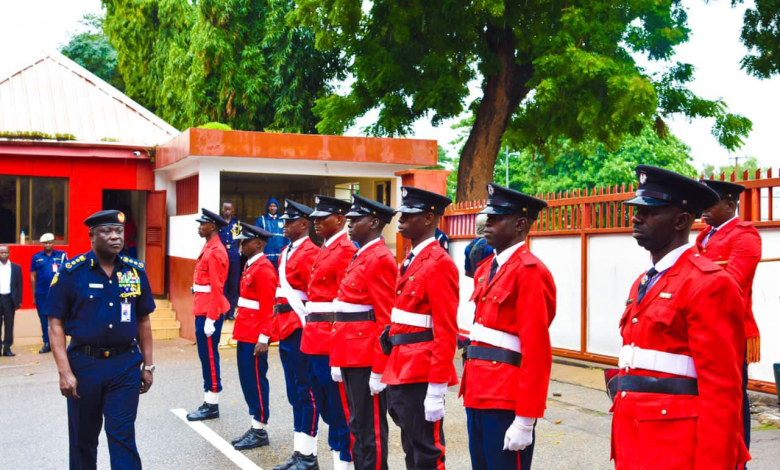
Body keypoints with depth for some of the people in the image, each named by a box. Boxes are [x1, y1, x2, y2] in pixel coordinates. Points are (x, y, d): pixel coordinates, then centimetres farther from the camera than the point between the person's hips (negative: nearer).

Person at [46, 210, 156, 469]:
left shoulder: (136, 271, 2)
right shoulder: (71, 272, -7)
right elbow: (56, 324, -6)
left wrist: (148, 365, 8)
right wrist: (64, 371, -13)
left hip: (126, 365, 1)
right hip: (84, 364, -1)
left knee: (123, 437, 2)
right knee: (83, 437, 14)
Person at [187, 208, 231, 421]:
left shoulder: (214, 252, -16)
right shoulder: (210, 248, 15)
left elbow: (216, 288, -20)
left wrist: (210, 319, -21)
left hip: (209, 312, -10)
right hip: (204, 310, 10)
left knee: (209, 356, -4)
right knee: (207, 356, 13)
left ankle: (212, 406, 3)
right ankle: (209, 402, 20)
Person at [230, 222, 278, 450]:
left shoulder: (264, 269, -16)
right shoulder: (251, 266, 14)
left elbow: (267, 307, -19)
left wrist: (263, 339, -21)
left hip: (255, 337, -10)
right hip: (245, 334, 10)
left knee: (256, 381, -2)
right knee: (248, 381, 13)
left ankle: (260, 431, 7)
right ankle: (254, 427, 21)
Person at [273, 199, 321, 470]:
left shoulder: (310, 252, -12)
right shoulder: (286, 252, 16)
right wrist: (278, 326, 17)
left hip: (301, 331, -9)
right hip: (286, 330, 9)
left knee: (306, 392, -1)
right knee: (295, 393, 13)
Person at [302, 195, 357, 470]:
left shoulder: (346, 251, -13)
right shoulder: (326, 249, 16)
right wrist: (311, 333, 17)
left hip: (331, 341, -10)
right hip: (315, 339, 10)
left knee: (340, 407, -1)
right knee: (326, 406, 15)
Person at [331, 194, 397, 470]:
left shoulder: (380, 260, -14)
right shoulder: (360, 257, 16)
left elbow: (386, 320, -18)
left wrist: (378, 369, -20)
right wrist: (339, 359, 18)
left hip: (367, 357, -9)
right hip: (352, 354, 10)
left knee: (370, 427, -1)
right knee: (357, 424, 16)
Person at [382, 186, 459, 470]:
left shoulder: (439, 263, -15)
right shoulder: (410, 260, 14)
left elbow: (446, 331, -19)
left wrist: (436, 389, -21)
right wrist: (393, 371, 18)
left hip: (422, 373, -9)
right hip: (403, 369, 9)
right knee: (410, 446, 17)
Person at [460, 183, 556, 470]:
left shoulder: (529, 271, -14)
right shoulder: (486, 269, 13)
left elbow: (536, 351, -18)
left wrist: (525, 421, -20)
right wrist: (471, 388, 15)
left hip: (507, 401, -8)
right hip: (478, 394, 8)